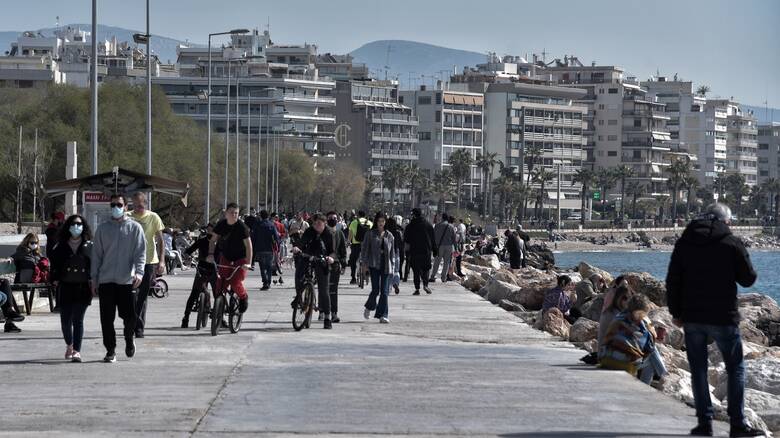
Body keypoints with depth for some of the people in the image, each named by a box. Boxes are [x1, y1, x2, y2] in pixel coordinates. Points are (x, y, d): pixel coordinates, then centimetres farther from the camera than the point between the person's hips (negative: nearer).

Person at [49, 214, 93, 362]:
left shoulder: (90, 246, 4)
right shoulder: (60, 247, 6)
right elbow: (54, 265, 8)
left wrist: (93, 281, -8)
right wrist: (55, 280, -2)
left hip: (83, 288, -2)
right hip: (65, 287, 2)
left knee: (78, 319, -8)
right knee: (65, 320, 6)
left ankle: (77, 351, -9)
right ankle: (69, 345, 31)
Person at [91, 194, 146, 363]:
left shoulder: (135, 228, 5)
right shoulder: (102, 229, 10)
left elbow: (140, 253, -1)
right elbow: (96, 254, 12)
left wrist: (139, 272, -17)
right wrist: (94, 279, 7)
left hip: (127, 280, -2)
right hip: (106, 280, 2)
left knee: (129, 316, -5)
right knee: (107, 318, 0)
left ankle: (129, 338, 26)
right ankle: (110, 350, 10)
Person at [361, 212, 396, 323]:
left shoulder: (389, 236, 10)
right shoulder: (371, 234, 2)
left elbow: (392, 252, 14)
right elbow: (364, 249, 2)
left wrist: (392, 266, 9)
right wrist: (364, 264, -6)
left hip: (386, 266, 3)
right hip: (374, 265, -3)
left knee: (385, 291, -2)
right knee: (375, 290, -8)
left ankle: (383, 315, 1)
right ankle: (369, 307, 20)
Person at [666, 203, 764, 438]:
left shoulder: (683, 243, 4)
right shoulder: (732, 244, -6)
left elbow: (672, 281, 5)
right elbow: (748, 279, -1)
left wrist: (676, 312, 12)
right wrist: (743, 258, 17)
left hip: (692, 318, 3)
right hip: (723, 318, -3)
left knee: (698, 369, 8)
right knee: (736, 368, 7)